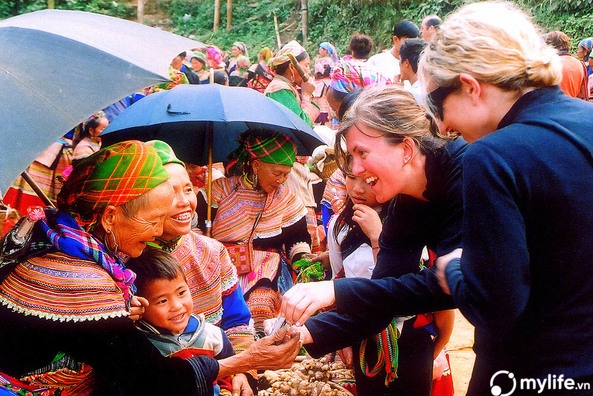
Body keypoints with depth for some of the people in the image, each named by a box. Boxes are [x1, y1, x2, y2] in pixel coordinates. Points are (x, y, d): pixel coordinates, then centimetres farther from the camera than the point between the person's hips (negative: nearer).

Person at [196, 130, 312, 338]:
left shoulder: (286, 198, 12)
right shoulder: (222, 189, 3)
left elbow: (299, 237, 19)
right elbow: (196, 227, 3)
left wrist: (302, 259, 1)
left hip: (268, 268, 2)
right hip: (223, 267, -2)